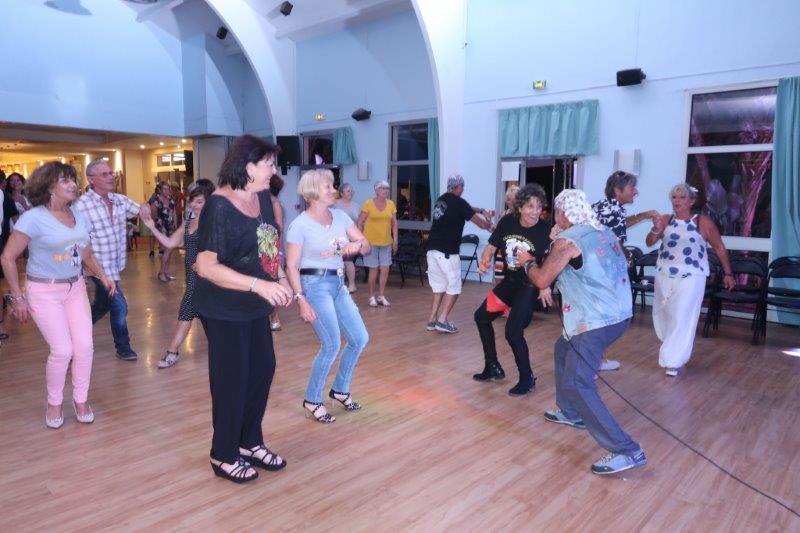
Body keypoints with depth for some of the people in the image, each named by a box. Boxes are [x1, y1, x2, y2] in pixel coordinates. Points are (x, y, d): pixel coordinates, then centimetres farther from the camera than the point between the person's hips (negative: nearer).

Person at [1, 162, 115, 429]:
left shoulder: (79, 215, 3)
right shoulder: (34, 217, -15)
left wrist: (102, 275, 3)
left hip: (75, 288, 5)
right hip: (44, 292, -5)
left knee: (84, 346, 0)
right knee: (62, 350, -8)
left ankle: (80, 399, 21)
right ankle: (54, 402, 17)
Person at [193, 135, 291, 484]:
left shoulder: (262, 197, 3)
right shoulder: (220, 206, -21)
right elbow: (206, 266, -26)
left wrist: (281, 279, 6)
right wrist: (259, 284, -34)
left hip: (255, 307, 8)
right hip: (225, 310, -8)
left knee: (263, 370, 16)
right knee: (232, 380, 4)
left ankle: (250, 442, 36)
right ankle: (224, 456, 26)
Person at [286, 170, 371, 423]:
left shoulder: (340, 216, 7)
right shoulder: (300, 224, -10)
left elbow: (367, 247, 8)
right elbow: (291, 267, -11)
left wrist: (358, 244, -16)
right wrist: (301, 300, -18)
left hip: (338, 284, 7)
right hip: (315, 285, -7)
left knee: (360, 338, 8)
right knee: (332, 345, -11)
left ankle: (340, 389, 29)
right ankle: (312, 401, 10)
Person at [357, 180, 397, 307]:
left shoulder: (391, 204, 7)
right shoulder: (368, 204, -5)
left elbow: (394, 223, 11)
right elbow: (360, 223, -4)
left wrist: (395, 240, 7)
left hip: (386, 242, 4)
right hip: (371, 242, -4)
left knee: (385, 269, 5)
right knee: (374, 269, 0)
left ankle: (380, 296, 19)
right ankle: (372, 297, 15)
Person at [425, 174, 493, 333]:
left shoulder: (441, 200, 14)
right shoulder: (458, 202, -8)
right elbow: (480, 223, -2)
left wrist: (481, 210, 22)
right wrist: (490, 225, 18)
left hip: (432, 250, 7)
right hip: (447, 252, -7)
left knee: (439, 286, 16)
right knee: (454, 287, 5)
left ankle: (432, 320, 15)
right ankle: (442, 320, -2)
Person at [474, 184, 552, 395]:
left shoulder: (545, 231, -22)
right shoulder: (507, 222, -9)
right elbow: (491, 246, 0)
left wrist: (546, 286, -39)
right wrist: (485, 261, -21)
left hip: (530, 286, -7)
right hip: (509, 281, 7)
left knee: (513, 332, -17)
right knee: (481, 316, 17)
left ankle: (527, 379, 10)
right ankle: (493, 367, 34)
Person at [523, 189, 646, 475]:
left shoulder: (567, 241, -12)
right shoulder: (605, 233, 12)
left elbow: (542, 280, -6)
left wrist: (528, 262, 14)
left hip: (595, 322, -10)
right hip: (617, 314, 10)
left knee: (577, 385, -11)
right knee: (563, 350, 28)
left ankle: (627, 451, -12)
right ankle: (571, 413, 39)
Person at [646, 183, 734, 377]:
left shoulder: (703, 222, -4)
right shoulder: (665, 220, 2)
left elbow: (719, 248, 4)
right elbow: (650, 243, -4)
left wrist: (728, 274, 4)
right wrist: (656, 230, -25)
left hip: (690, 278, -3)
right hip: (664, 276, 3)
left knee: (682, 319, -6)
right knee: (663, 315, 13)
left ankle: (673, 361, 1)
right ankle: (672, 350, 37)